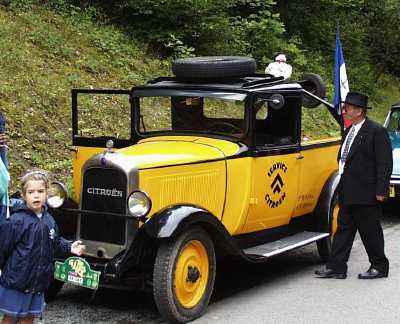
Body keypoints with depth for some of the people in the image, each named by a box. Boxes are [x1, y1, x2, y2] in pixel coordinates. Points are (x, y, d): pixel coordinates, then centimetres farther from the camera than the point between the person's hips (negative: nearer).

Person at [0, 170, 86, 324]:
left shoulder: (49, 220, 3)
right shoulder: (16, 221, -17)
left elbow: (55, 242, 18)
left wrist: (69, 247, 4)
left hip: (38, 281, 6)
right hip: (15, 282, -5)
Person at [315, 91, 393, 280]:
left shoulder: (376, 132, -13)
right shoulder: (349, 131, 13)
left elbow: (385, 163, -15)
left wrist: (381, 191, -18)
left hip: (366, 193, -8)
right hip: (347, 193, 8)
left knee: (370, 231, 4)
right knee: (343, 229, 10)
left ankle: (380, 267, 19)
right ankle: (336, 267, 15)